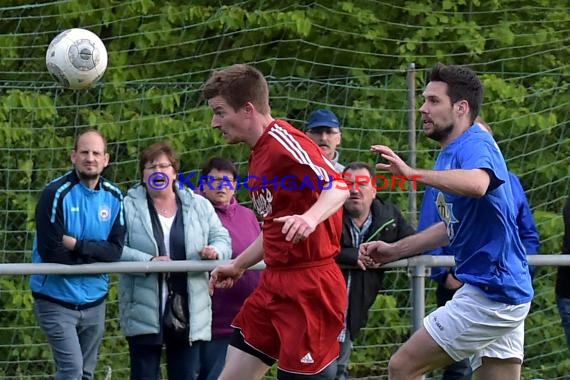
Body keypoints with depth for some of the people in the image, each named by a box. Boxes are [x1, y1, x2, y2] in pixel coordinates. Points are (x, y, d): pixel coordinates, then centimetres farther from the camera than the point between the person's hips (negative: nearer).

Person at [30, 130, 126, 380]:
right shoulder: (57, 193, -14)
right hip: (56, 299, -5)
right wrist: (94, 254, -10)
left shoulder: (114, 197, 2)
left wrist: (76, 245, -19)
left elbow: (115, 250, -6)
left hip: (94, 300, 6)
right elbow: (51, 252, -19)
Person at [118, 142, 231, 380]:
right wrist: (148, 261, -22)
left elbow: (222, 239, 8)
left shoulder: (199, 206, 9)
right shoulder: (129, 207, 0)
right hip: (145, 312, -2)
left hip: (188, 310, 3)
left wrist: (215, 251, -15)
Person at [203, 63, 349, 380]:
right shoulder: (259, 154, 15)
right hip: (274, 285, 10)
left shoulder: (283, 142, -15)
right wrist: (238, 266, 32)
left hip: (309, 287, -10)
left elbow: (338, 187, -28)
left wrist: (310, 217, -46)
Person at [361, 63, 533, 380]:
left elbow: (477, 184, -40)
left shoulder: (476, 144, -15)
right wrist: (394, 251, 24)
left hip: (489, 293, -10)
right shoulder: (450, 154, 15)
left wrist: (412, 173, -41)